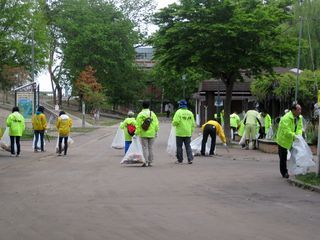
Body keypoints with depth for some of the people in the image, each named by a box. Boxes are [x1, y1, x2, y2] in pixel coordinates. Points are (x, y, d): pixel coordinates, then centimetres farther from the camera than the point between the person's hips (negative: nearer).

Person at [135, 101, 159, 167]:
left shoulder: (140, 114, -6)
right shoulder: (152, 114, 4)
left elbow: (138, 125, -9)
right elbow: (156, 123, 4)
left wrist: (137, 133, -5)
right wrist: (156, 131, 13)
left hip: (143, 134, -3)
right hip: (151, 134, 3)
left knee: (145, 148, 0)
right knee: (151, 148, 9)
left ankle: (146, 162, -5)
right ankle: (150, 162, 11)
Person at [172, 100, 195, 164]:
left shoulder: (178, 112, -9)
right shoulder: (190, 113, 6)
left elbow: (175, 121, -18)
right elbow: (193, 124, 9)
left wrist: (173, 123, 5)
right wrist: (191, 131, 18)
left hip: (180, 133, -4)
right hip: (188, 133, 4)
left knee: (179, 146, 6)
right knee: (188, 146, 8)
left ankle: (180, 159, 12)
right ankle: (190, 159, -3)